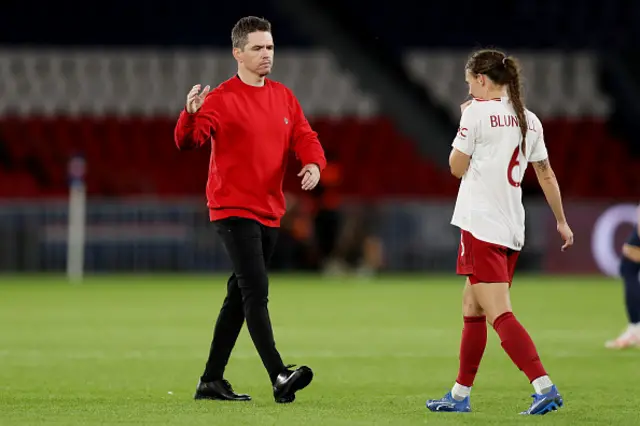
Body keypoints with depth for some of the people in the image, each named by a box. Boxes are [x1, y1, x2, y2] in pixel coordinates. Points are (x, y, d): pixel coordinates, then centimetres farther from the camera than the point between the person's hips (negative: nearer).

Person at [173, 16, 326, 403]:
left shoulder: (284, 97, 11)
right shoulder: (221, 99, -9)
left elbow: (305, 137, 9)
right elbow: (188, 141, -18)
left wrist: (314, 164, -13)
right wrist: (191, 114, -40)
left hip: (269, 212, 7)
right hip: (233, 209, -7)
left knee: (240, 296, 12)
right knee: (256, 291, -17)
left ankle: (212, 381, 19)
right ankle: (279, 376, -24)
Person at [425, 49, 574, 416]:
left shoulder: (478, 111, -8)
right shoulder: (529, 119, 12)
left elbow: (457, 167, -3)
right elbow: (546, 175, 17)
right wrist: (562, 221, 25)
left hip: (482, 225, -8)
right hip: (513, 228, 8)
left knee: (499, 314, -13)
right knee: (472, 309, 18)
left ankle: (545, 386, -27)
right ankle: (460, 395, 24)